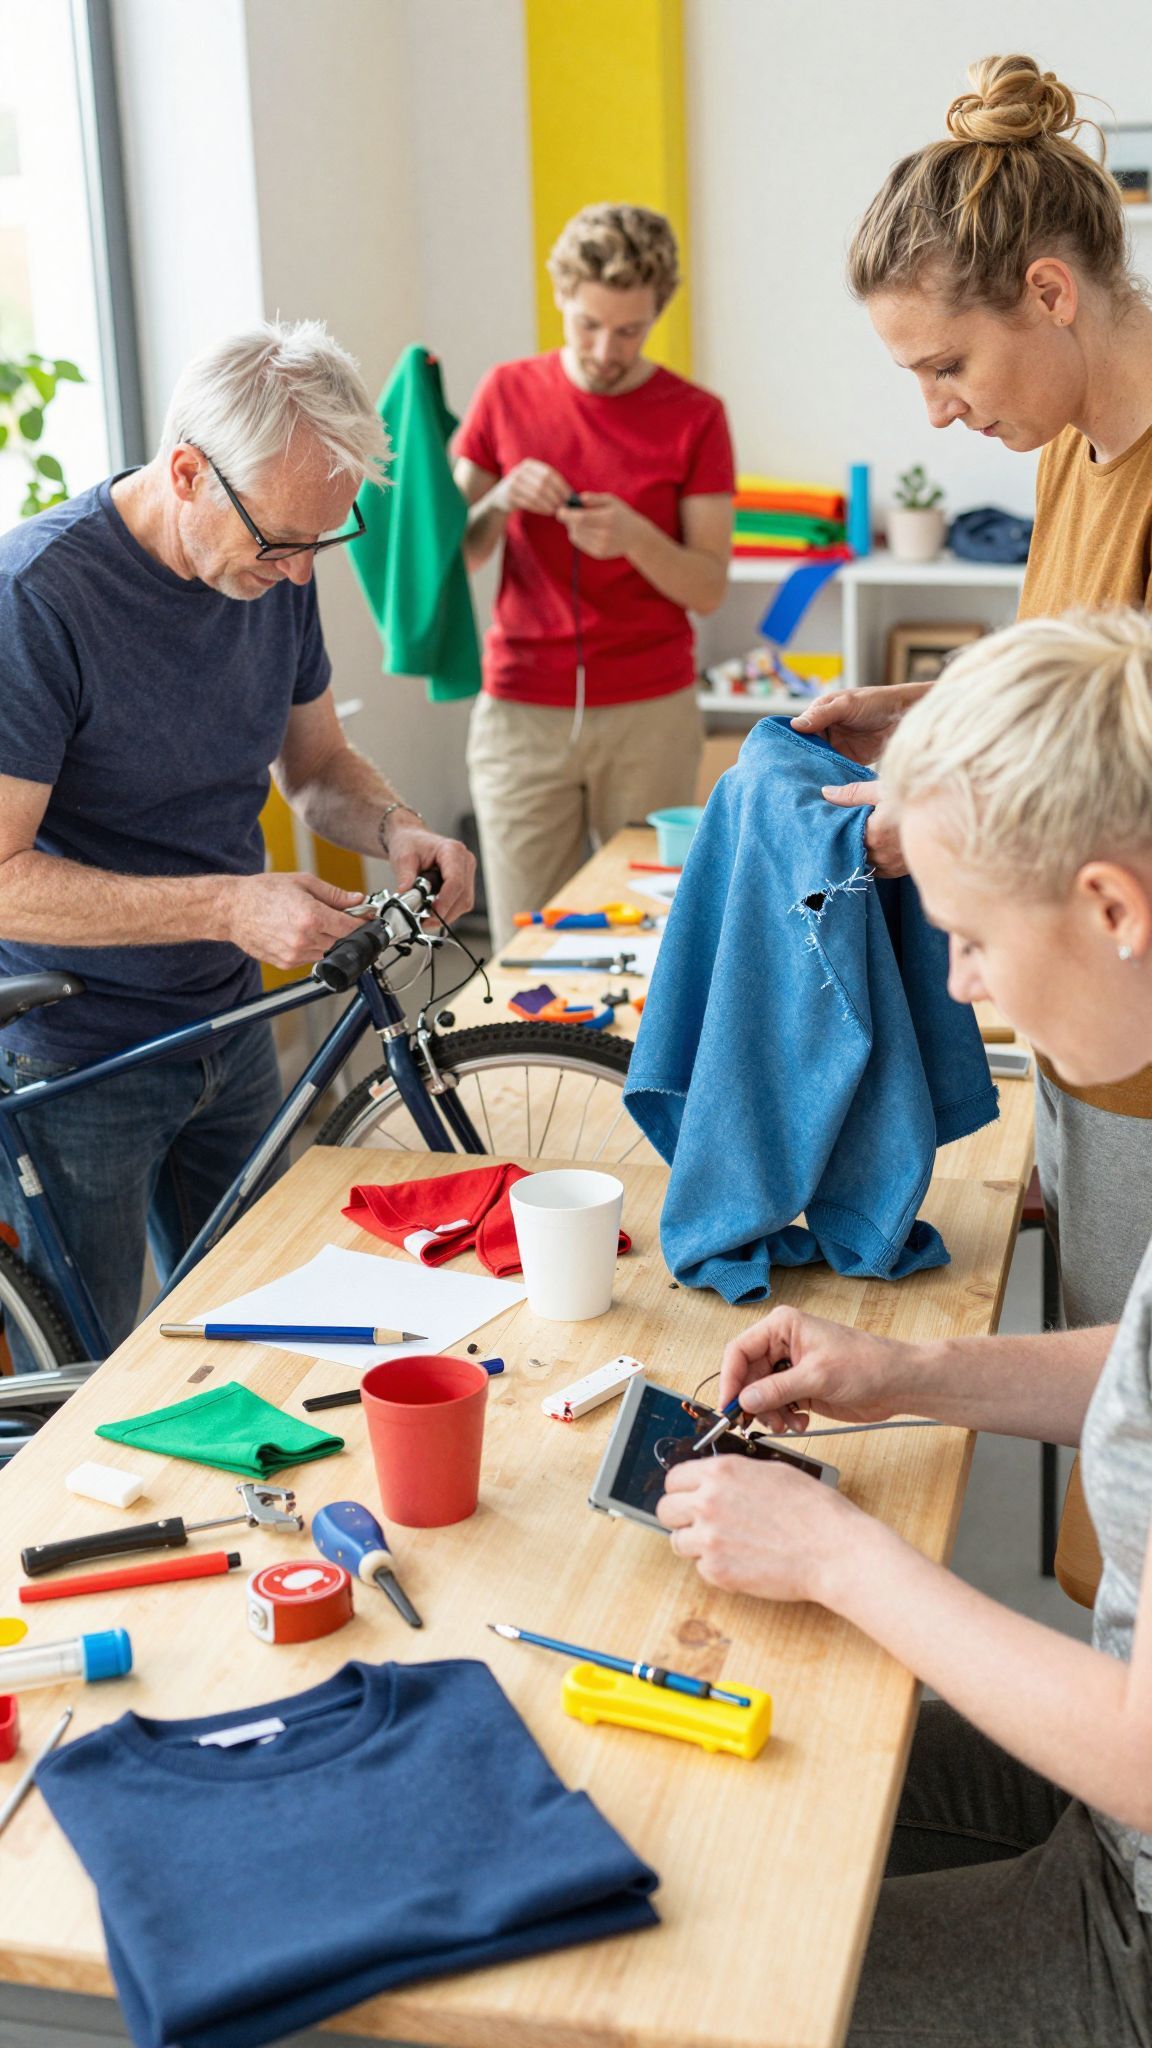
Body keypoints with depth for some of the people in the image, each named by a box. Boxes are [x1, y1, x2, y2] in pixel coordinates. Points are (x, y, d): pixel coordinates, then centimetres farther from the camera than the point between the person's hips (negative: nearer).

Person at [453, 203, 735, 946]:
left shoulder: (694, 416, 0)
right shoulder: (508, 393, 5)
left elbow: (709, 588, -2)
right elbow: (455, 552, 7)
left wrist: (634, 537, -20)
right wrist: (502, 500, -13)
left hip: (651, 715, -1)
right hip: (522, 711, 1)